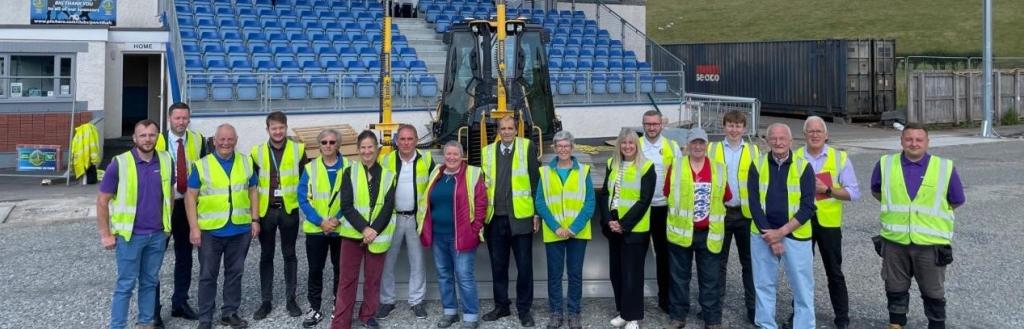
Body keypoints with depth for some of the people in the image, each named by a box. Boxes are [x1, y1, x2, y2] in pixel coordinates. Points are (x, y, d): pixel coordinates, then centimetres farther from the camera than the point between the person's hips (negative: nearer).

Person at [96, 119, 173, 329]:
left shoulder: (166, 161, 0)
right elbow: (102, 201, -7)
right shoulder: (120, 164, -12)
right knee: (126, 284, 3)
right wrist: (106, 234, -8)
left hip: (158, 234, 4)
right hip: (130, 235, -4)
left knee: (150, 282, 14)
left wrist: (167, 222, 13)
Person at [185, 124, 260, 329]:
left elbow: (253, 192, 12)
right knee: (208, 275, 5)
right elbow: (190, 198, -4)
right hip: (210, 230, -2)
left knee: (235, 273, 12)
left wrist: (255, 220, 5)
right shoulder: (201, 165, -3)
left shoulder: (247, 163, 6)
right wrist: (194, 228, -9)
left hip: (240, 229, 3)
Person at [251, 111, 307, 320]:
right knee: (266, 256, 8)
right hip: (266, 210, 1)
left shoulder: (298, 150, -2)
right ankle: (266, 301, 16)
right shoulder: (257, 152, 1)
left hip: (289, 209, -1)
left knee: (289, 254, 8)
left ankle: (290, 299, 17)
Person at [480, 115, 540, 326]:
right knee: (498, 265, 12)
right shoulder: (487, 152, 10)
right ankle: (501, 306, 25)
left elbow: (535, 181, -1)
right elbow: (483, 184, 12)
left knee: (524, 266, 4)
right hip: (495, 219, 3)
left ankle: (524, 309, 15)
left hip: (520, 217, -3)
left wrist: (537, 213, -5)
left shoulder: (527, 147, 1)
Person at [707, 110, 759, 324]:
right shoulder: (712, 150, 3)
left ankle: (753, 306, 14)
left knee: (749, 261, 6)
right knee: (718, 260, 10)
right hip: (720, 212, 0)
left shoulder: (754, 151, 4)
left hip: (746, 213, 0)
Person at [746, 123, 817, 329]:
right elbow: (754, 204, -2)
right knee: (764, 284, 10)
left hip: (796, 235, -2)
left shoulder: (804, 168, -2)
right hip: (763, 234, 2)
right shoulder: (757, 166, 2)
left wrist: (781, 232, -14)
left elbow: (807, 207, -7)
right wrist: (769, 236, -10)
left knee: (802, 287, 2)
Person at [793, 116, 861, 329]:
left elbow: (854, 193, -6)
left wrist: (827, 190, -18)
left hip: (828, 222, -2)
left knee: (834, 272, 7)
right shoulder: (794, 158, 3)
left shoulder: (840, 158, -2)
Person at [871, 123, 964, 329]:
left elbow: (957, 201, 8)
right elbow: (876, 192, 18)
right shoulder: (885, 165, 1)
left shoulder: (945, 167, -3)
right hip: (894, 241, 2)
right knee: (895, 289, 14)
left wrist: (930, 210, 8)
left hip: (931, 242, -1)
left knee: (933, 292, 10)